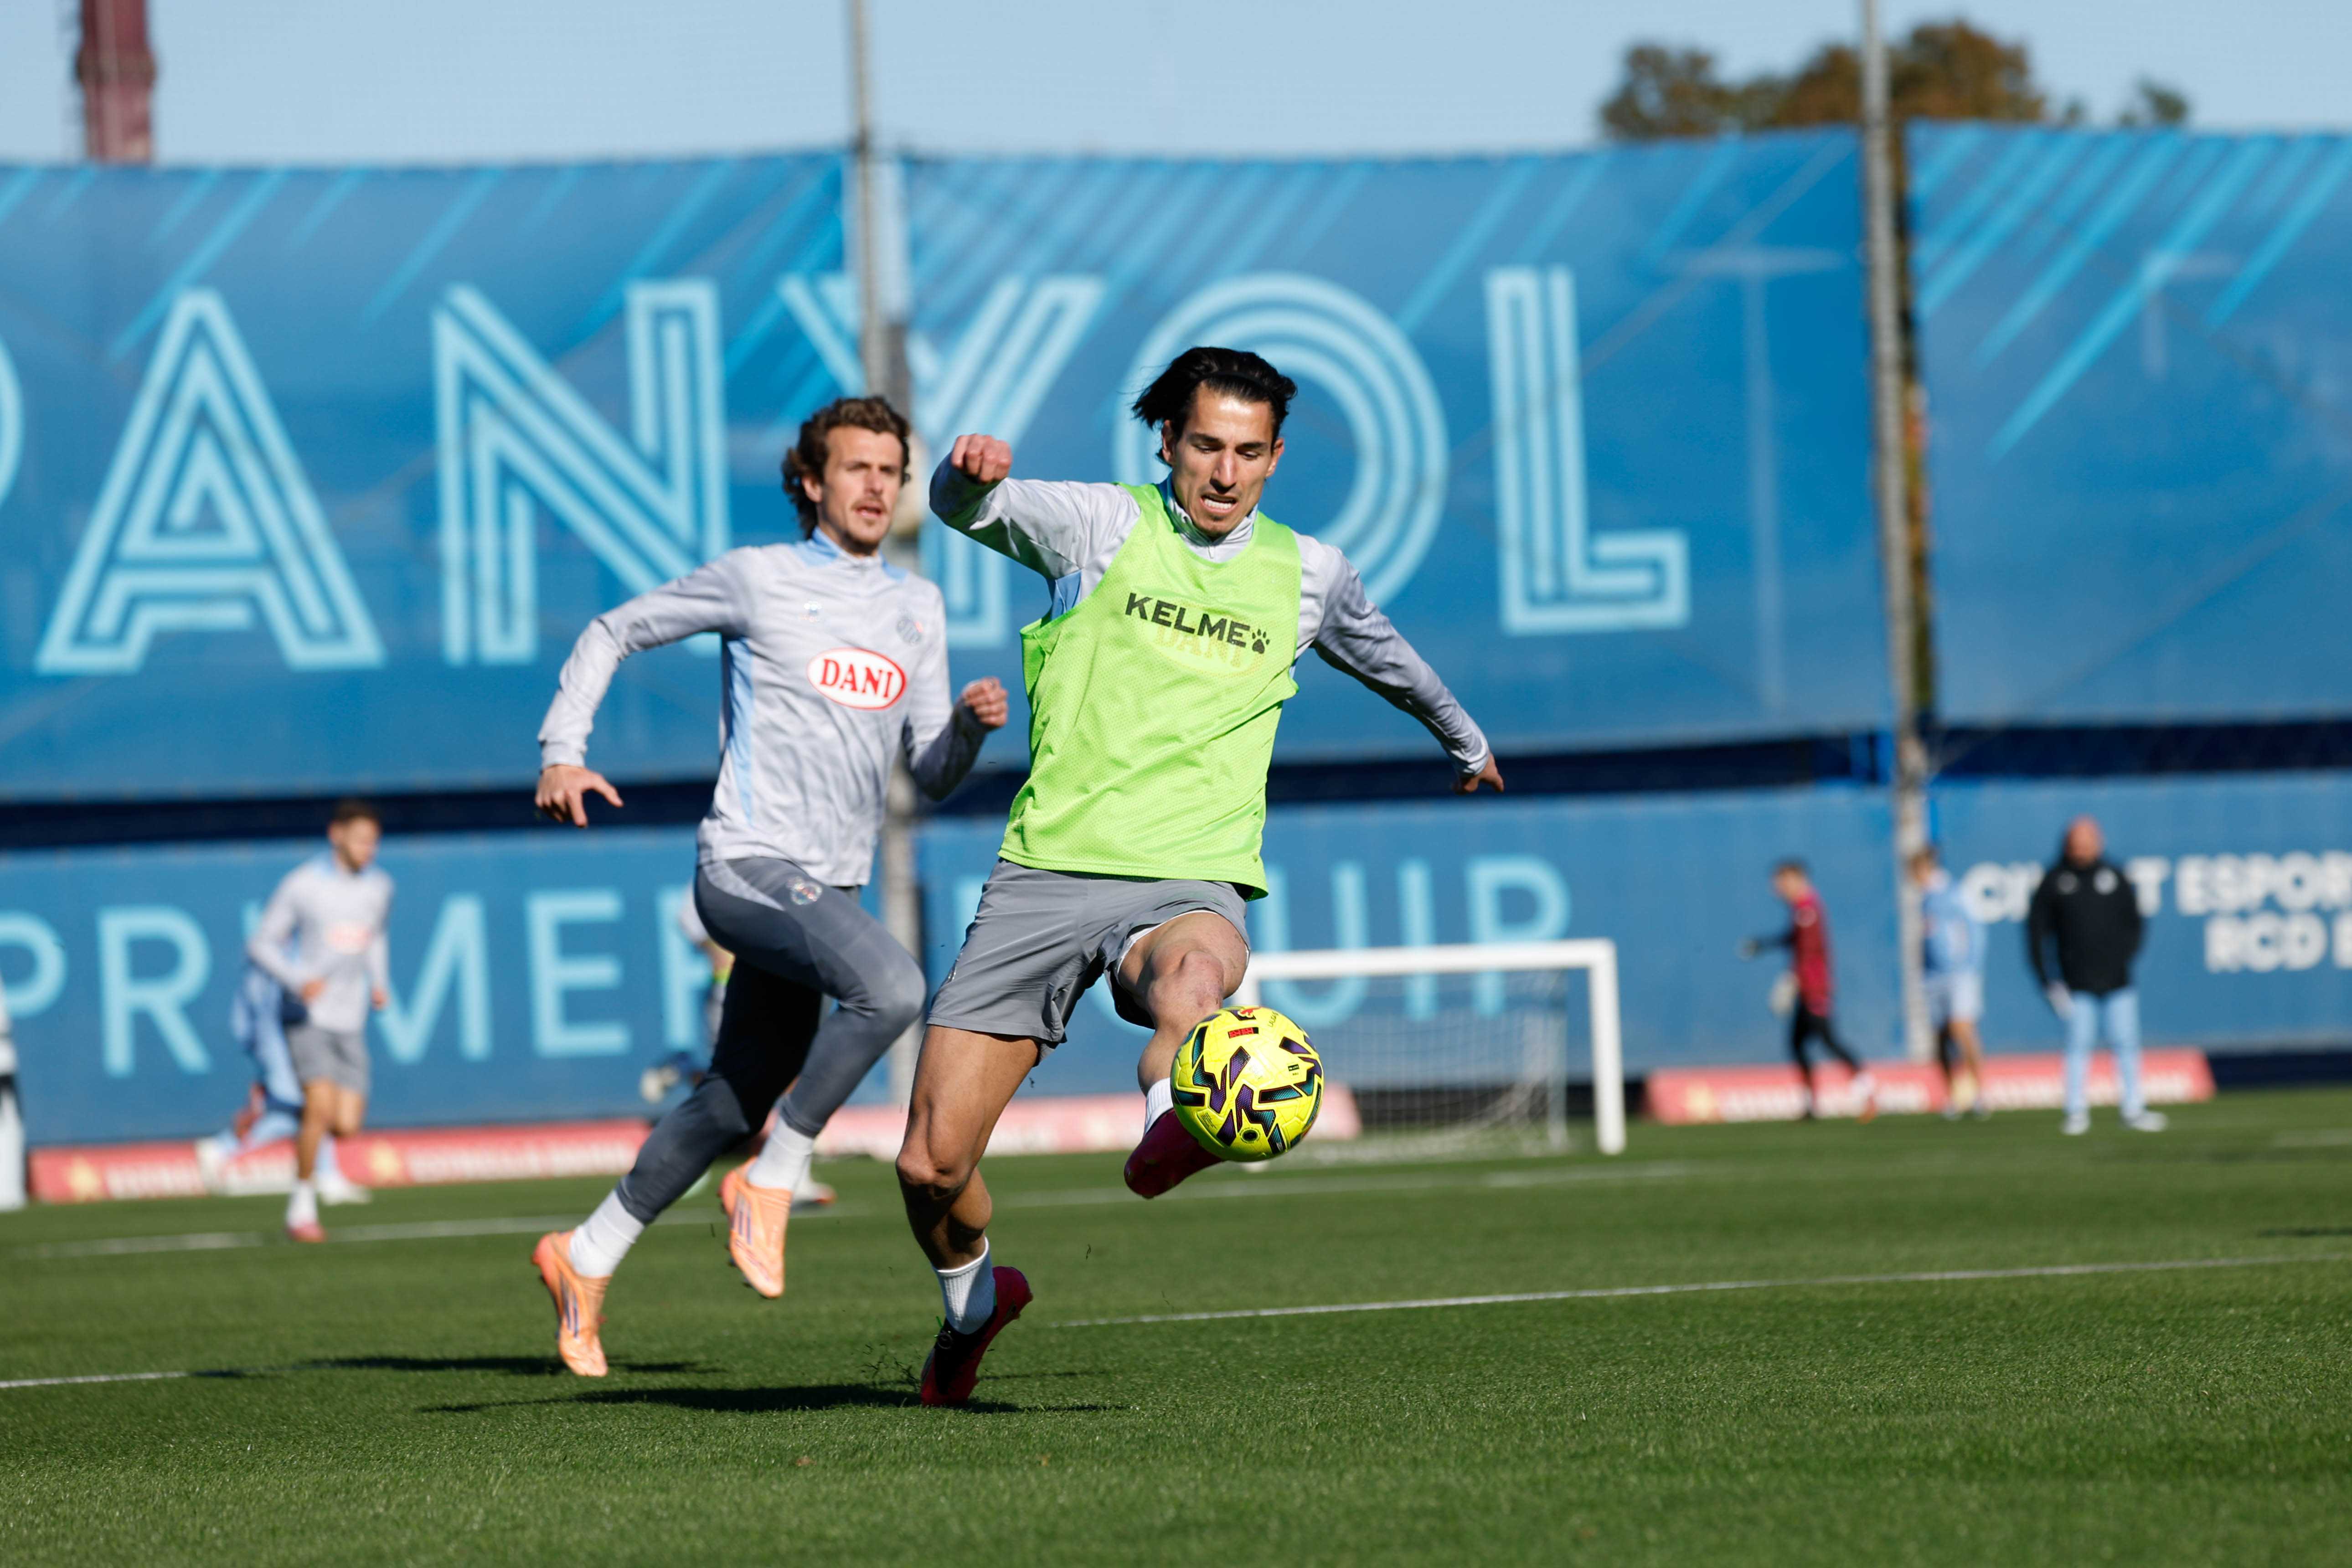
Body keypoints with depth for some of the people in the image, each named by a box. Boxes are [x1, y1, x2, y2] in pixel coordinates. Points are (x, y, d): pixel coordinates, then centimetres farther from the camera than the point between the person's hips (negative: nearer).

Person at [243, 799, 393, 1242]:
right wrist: (298, 981, -21)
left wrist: (380, 983, 9)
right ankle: (302, 1209, -8)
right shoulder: (303, 885, -9)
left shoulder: (379, 886, 7)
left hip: (350, 1022, 5)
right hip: (308, 1017, -5)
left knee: (346, 1124, -5)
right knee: (321, 1108, -21)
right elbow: (260, 944, -5)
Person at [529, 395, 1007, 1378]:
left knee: (736, 1102, 11)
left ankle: (586, 1258, 27)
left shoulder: (918, 608, 14)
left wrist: (970, 724, -8)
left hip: (829, 889, 7)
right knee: (891, 985, -31)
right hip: (748, 866, -7)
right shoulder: (758, 580, -2)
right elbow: (613, 634, 7)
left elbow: (932, 775, 14)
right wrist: (563, 752, -4)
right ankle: (773, 1183, -16)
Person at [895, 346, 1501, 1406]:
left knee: (1195, 966, -40)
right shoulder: (1104, 527, 5)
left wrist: (1465, 741, 52)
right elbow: (972, 510, -12)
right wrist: (971, 475, -37)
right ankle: (972, 1304, 25)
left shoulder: (1306, 575, 14)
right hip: (1049, 870, -1)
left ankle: (1165, 1134, -63)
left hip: (1191, 880, 1)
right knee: (931, 1167, -3)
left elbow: (1384, 657, 35)